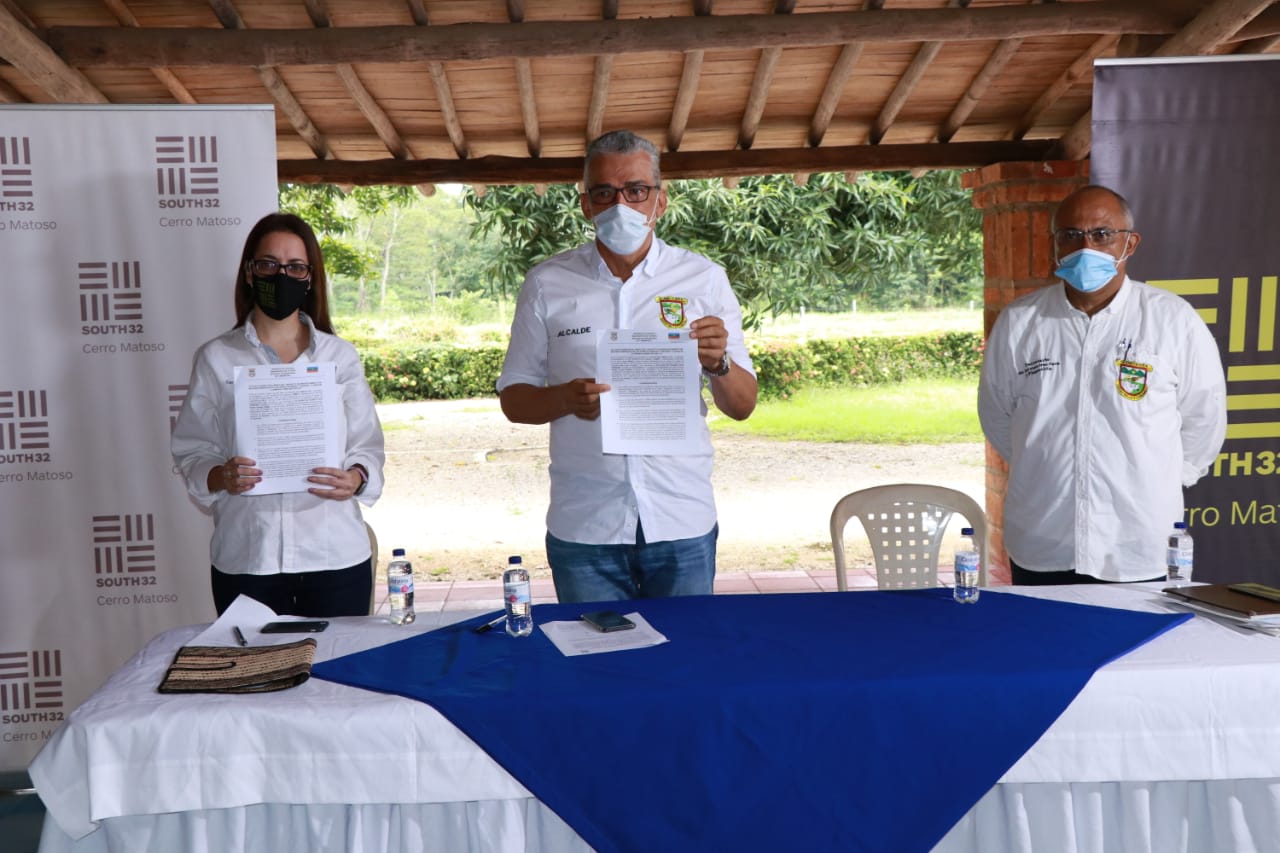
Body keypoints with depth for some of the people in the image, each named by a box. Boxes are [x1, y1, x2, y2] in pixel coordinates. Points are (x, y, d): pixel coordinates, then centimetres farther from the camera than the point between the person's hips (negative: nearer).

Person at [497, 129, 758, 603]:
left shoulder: (703, 279, 3)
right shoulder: (546, 284, 2)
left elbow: (742, 406, 4)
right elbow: (513, 399, 6)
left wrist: (718, 363, -17)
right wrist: (565, 399, -15)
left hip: (683, 525, 1)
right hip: (583, 529, 0)